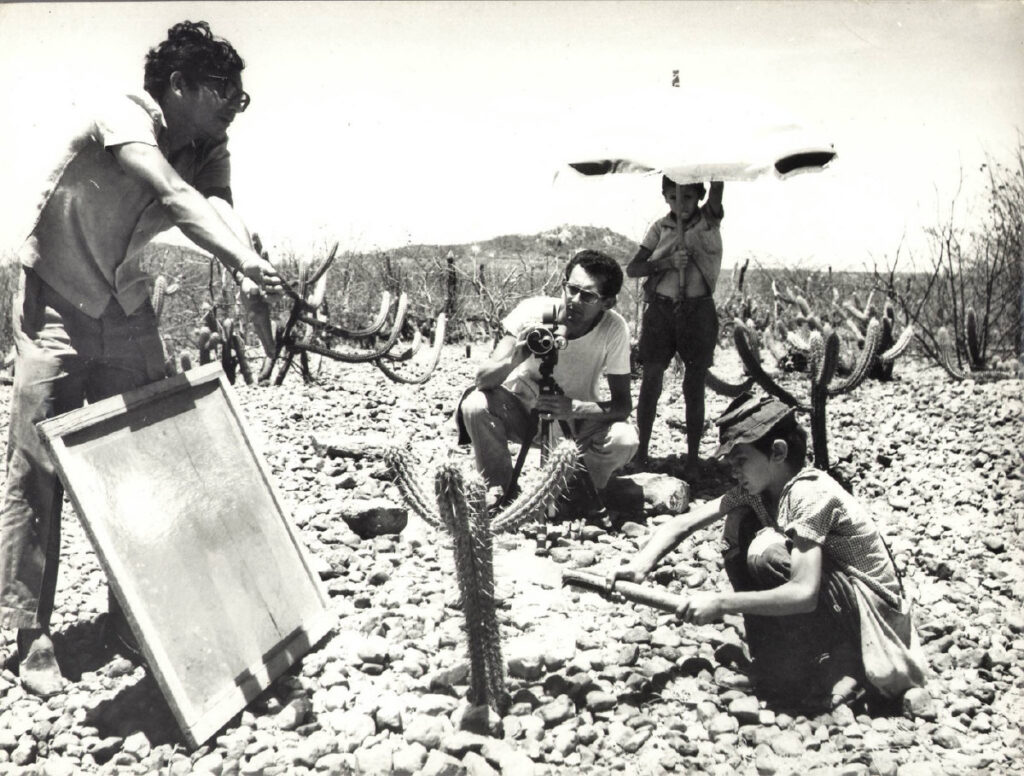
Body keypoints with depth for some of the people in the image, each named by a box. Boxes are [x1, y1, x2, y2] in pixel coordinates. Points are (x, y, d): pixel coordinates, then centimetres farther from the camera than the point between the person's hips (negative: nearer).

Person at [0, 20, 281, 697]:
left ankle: (133, 614, 17)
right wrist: (245, 258, -52)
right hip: (57, 307, -5)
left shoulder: (210, 151, -2)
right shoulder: (123, 116, -20)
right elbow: (174, 197, -38)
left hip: (128, 313, 6)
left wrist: (246, 271, -44)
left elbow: (217, 208, -22)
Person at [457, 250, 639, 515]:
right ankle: (499, 490, -4)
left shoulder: (614, 329, -22)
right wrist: (515, 359, -49)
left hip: (578, 415, 0)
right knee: (475, 406, -29)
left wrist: (575, 409, -39)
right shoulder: (533, 311, -23)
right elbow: (483, 379, -26)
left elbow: (623, 404, -21)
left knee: (624, 439, -29)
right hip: (524, 408, 0)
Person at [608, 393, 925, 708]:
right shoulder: (754, 490, -4)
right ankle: (771, 653, 1)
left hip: (877, 612, -8)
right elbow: (681, 524, -7)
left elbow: (804, 594, -35)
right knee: (739, 523, -5)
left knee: (766, 550, -28)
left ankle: (838, 662, -9)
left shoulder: (811, 492, -26)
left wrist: (720, 603, -32)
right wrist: (640, 565, -25)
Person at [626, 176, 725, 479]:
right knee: (651, 379, 4)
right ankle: (642, 450, 16)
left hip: (698, 309, -1)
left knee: (694, 386, 4)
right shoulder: (660, 227, 4)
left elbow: (718, 186, -20)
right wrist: (666, 262, -15)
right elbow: (632, 268, -1)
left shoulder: (709, 220, -1)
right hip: (661, 308, 2)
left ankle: (693, 457, 14)